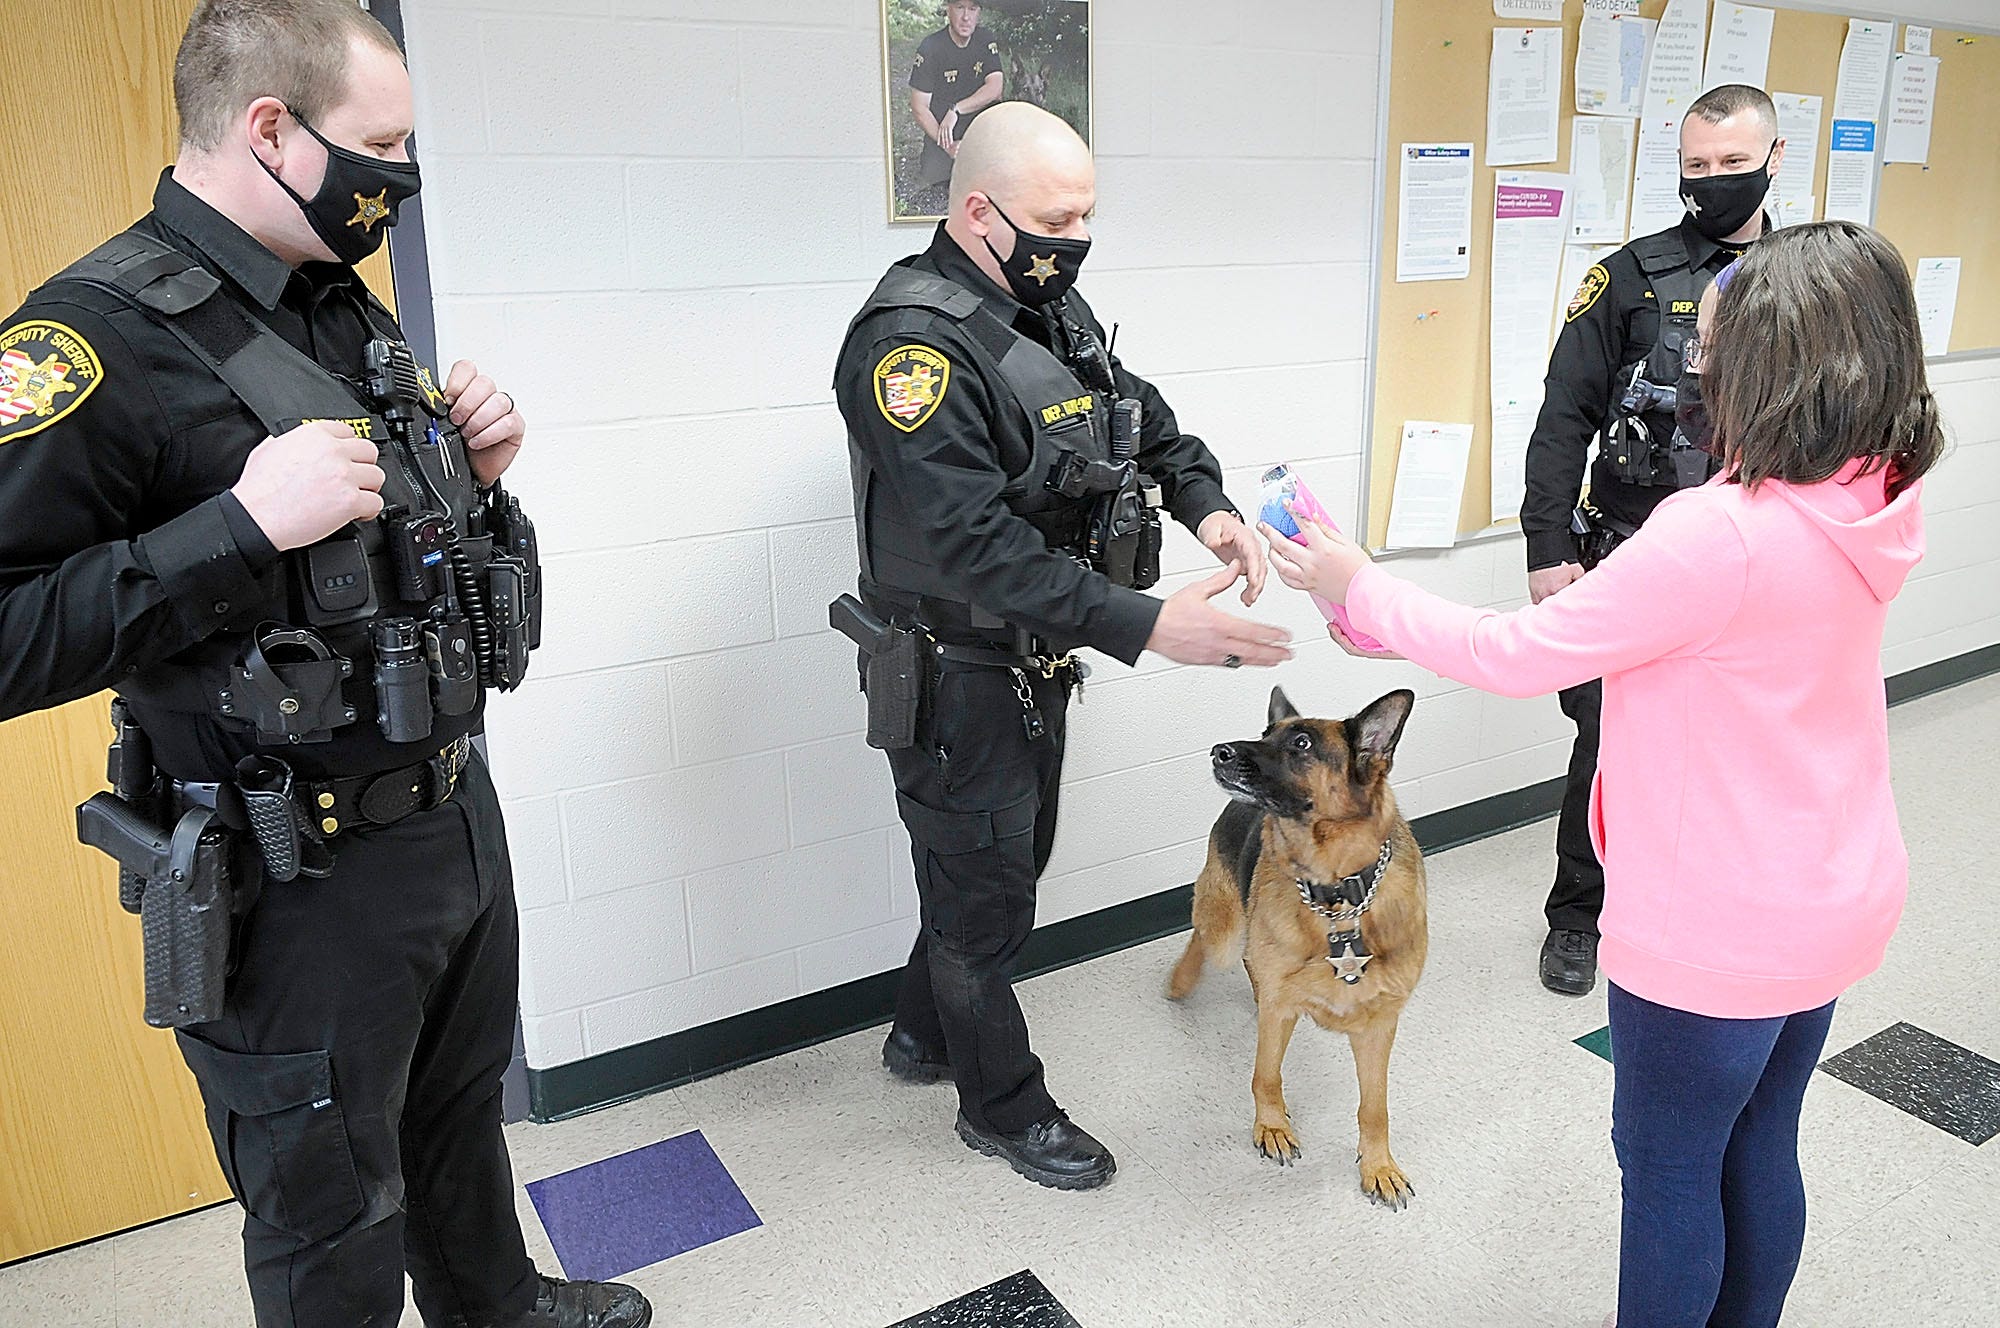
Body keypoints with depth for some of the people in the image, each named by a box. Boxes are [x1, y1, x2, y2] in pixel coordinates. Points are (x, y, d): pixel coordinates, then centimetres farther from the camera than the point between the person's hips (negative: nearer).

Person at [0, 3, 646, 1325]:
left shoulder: (346, 305, 8)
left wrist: (472, 469, 0)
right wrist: (241, 527, -30)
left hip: (457, 812, 8)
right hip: (300, 882, -8)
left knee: (462, 1116, 29)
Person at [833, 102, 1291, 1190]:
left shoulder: (1053, 309, 5)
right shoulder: (914, 342, -25)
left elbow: (1143, 412, 16)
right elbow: (972, 546, -33)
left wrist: (1205, 501, -5)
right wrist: (1148, 626, -36)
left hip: (1037, 661, 9)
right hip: (957, 682, -9)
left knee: (1005, 864, 23)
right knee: (985, 895, 8)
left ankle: (923, 1035, 46)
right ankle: (1004, 1108, 31)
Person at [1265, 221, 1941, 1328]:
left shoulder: (1719, 535, -30)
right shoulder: (1869, 509, -2)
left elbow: (1517, 657, -22)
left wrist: (1360, 588, -8)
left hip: (1716, 933, -8)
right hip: (1833, 901, 8)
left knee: (1667, 1167, 14)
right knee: (1758, 1151, 25)